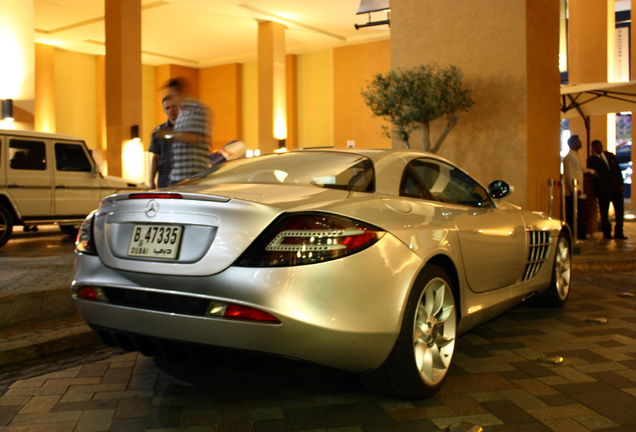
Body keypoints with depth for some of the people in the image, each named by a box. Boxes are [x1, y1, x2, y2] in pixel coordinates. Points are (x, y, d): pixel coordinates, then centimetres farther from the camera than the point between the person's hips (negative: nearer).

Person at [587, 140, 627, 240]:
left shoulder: (611, 156, 13)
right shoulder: (591, 160, 0)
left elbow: (618, 170, 12)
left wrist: (621, 183, 3)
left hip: (616, 188, 4)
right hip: (603, 190, -4)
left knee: (620, 210, 2)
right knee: (604, 213, 3)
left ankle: (618, 233, 9)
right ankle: (607, 233, 18)